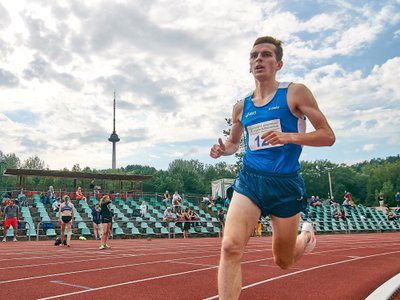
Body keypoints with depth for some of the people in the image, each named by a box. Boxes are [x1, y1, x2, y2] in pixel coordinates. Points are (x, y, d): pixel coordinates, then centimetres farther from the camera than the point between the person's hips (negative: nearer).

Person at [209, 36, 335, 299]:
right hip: (249, 180, 3)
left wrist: (288, 136, -22)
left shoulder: (295, 93, -2)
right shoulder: (241, 107, 9)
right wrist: (223, 149, 0)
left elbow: (328, 136, -5)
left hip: (286, 183, -2)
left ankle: (307, 236, 48)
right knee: (230, 247, -22)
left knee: (283, 262, 14)